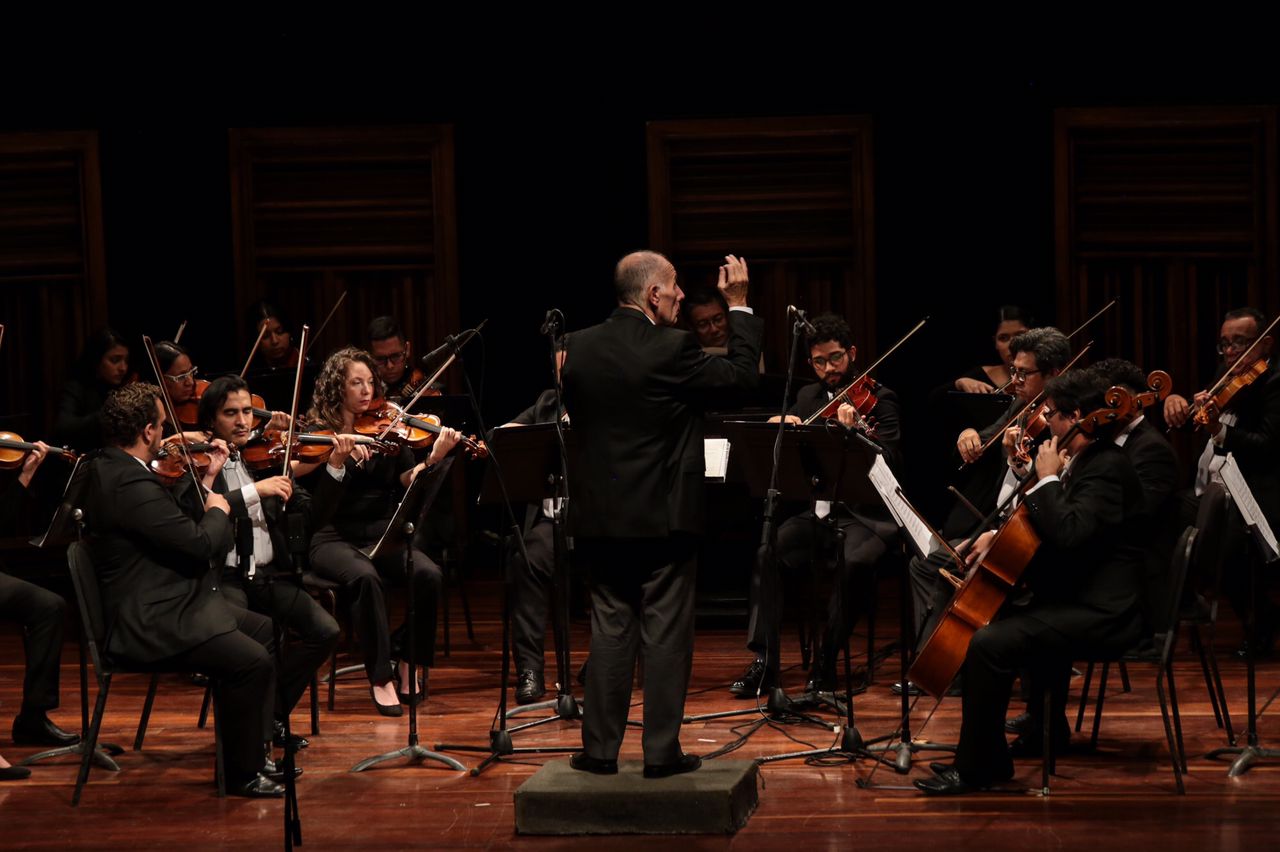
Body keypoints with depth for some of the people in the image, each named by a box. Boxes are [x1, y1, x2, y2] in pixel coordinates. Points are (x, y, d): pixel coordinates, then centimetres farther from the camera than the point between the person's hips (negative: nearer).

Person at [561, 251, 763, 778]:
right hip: (664, 517, -5)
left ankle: (600, 749, 11)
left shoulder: (579, 348, 0)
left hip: (599, 517, 5)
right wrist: (739, 305, 4)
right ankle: (661, 753, 5)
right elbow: (744, 374, -5)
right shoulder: (672, 350, -15)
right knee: (666, 633, 3)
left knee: (610, 630, 11)